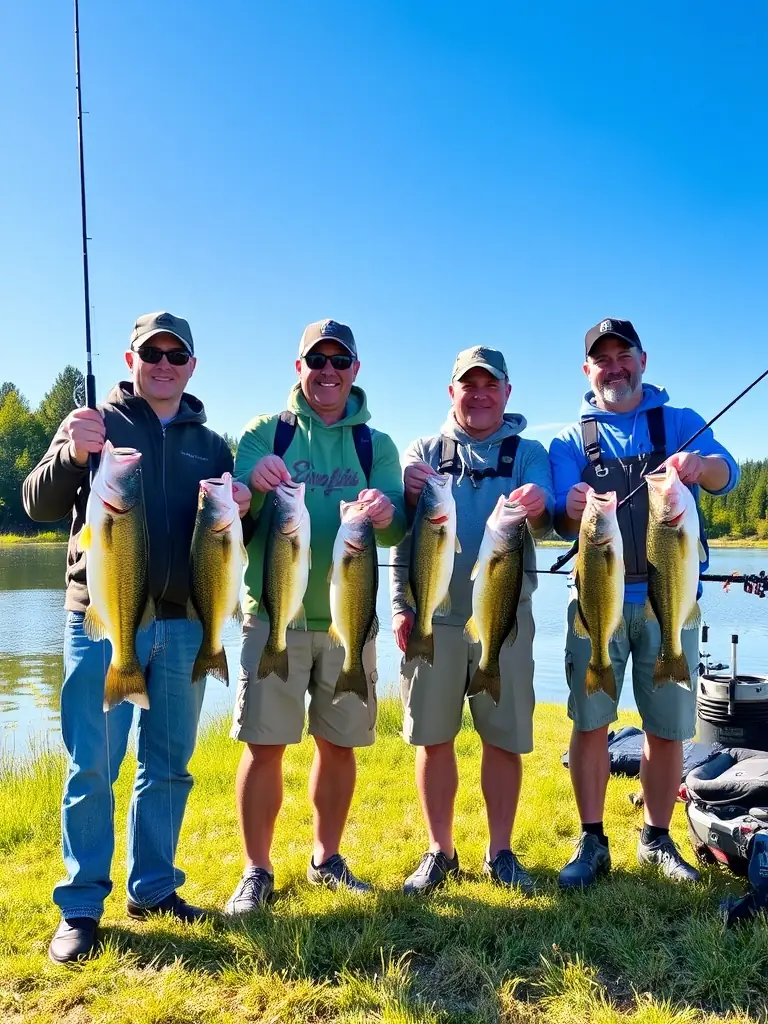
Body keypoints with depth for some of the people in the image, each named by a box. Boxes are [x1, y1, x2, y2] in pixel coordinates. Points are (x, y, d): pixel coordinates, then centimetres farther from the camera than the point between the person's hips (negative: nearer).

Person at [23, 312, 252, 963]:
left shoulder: (212, 444, 13)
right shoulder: (96, 424, 4)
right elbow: (40, 506, -6)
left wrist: (237, 512, -10)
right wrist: (70, 456, -26)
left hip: (185, 625, 4)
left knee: (169, 764, 10)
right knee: (92, 767, -1)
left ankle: (154, 888, 24)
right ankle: (81, 907, 12)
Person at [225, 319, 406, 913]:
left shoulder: (376, 444, 9)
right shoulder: (265, 433, 4)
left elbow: (398, 531, -3)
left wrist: (386, 514, -28)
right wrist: (252, 482, -28)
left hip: (349, 619, 2)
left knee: (339, 745, 10)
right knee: (265, 746, -1)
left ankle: (327, 858, 29)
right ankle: (257, 870, 16)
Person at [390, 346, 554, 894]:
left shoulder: (528, 452, 7)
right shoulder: (424, 452, 10)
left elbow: (545, 522, -9)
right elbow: (401, 533, 6)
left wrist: (537, 508, -33)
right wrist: (401, 606, -5)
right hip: (433, 615, 1)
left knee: (505, 740, 4)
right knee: (433, 738, 6)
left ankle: (500, 852, 21)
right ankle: (440, 851, 22)